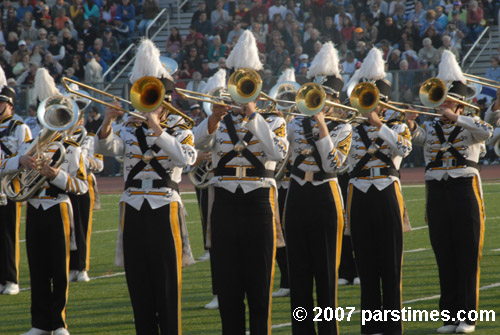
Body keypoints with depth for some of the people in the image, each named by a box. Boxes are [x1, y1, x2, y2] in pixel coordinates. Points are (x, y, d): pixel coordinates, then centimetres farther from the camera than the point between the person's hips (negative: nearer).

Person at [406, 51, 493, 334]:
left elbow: (486, 132, -21)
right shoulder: (430, 128, 10)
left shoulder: (470, 125, 3)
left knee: (467, 257, -2)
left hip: (465, 192, -3)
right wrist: (410, 124, -33)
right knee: (445, 258, 5)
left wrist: (455, 118, -30)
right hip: (437, 194, 3)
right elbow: (416, 137, -12)